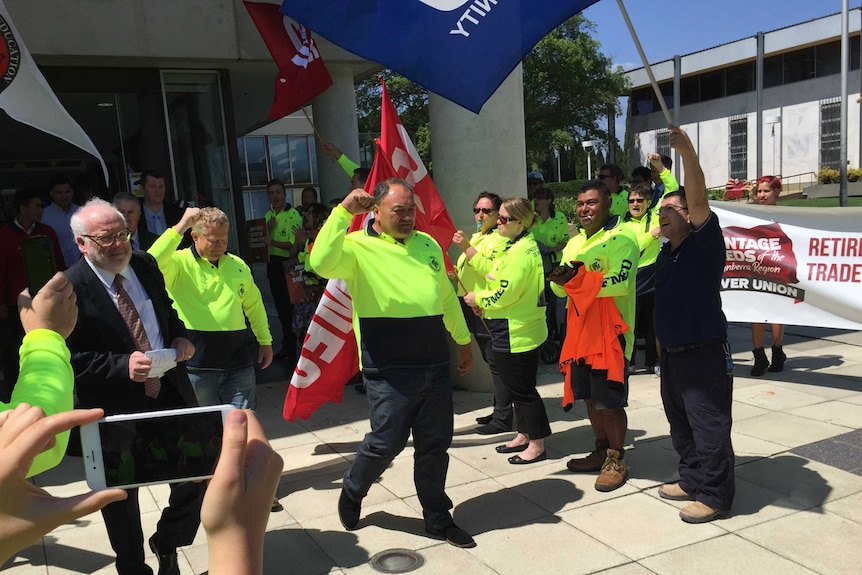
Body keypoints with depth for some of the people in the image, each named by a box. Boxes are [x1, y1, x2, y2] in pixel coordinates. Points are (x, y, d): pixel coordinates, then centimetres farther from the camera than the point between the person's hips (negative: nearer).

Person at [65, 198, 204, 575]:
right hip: (115, 409, -4)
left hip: (170, 392, 5)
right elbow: (68, 359, -16)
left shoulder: (145, 265, 2)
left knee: (198, 473, 9)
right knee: (121, 498, 16)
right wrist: (122, 366, -27)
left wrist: (180, 336, -3)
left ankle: (167, 543, 37)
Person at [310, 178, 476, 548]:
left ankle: (437, 518, 29)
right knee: (387, 441, 1)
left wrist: (463, 340, 25)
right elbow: (321, 263, -29)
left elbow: (447, 296, 21)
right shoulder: (359, 246, -7)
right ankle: (352, 493, 32)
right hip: (389, 370, -6)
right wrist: (343, 212, -28)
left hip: (435, 364, 6)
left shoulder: (427, 244, 12)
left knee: (435, 443, 12)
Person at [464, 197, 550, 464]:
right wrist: (483, 300, 3)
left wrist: (478, 298, -8)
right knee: (518, 386, 19)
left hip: (516, 333, -11)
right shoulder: (517, 246, 14)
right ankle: (523, 435, 31)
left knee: (522, 388, -1)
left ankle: (537, 445, 11)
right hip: (515, 329, 11)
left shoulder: (521, 251, -19)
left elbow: (505, 292, -23)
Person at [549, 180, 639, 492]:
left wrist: (578, 279, -29)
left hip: (611, 330, -7)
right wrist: (560, 280, -11)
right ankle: (601, 451, 32)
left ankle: (616, 460, 16)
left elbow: (621, 281, -24)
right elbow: (560, 289, 12)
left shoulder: (621, 237, -10)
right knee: (590, 397, 16)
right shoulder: (574, 243, 15)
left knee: (610, 402, 0)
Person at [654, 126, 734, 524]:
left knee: (709, 426, -1)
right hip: (671, 353, 8)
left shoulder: (704, 244, -9)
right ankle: (691, 480, 32)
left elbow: (698, 197, -25)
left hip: (704, 353, -8)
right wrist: (662, 344, 18)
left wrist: (686, 151, -33)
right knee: (680, 423, 17)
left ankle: (715, 495, 11)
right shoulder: (665, 254, 13)